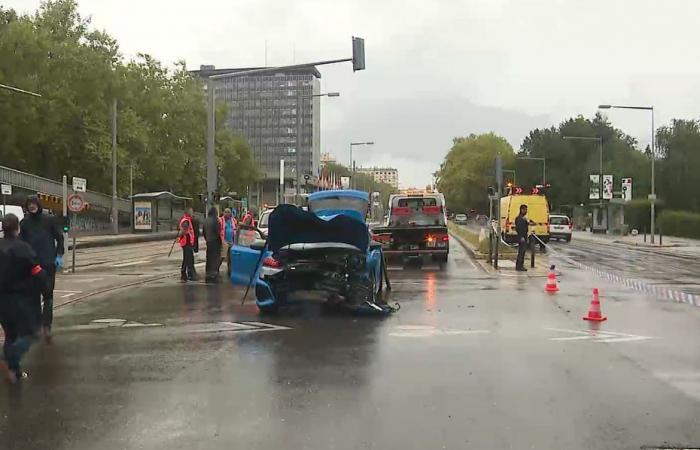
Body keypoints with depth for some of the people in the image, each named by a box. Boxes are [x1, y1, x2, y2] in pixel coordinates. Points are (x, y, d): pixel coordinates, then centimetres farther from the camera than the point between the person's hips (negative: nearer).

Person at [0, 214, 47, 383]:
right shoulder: (22, 248, -15)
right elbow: (39, 275, -18)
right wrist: (32, 293, -2)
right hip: (19, 298, -6)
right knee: (28, 333, 4)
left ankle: (15, 371, 20)